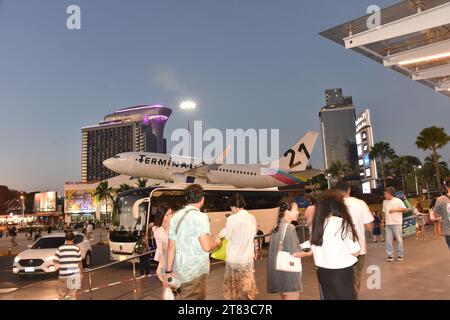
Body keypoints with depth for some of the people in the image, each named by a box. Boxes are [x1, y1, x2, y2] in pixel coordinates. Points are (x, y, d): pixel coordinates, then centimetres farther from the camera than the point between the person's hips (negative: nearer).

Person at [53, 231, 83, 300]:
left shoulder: (60, 248, -3)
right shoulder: (76, 248, -4)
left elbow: (55, 261, 1)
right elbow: (79, 262, -1)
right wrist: (81, 273, 9)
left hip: (63, 274, 1)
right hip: (74, 274, -1)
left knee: (62, 294, 15)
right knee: (73, 293, 7)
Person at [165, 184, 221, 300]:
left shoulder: (176, 216, 7)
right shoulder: (200, 216, -14)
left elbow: (171, 247, 7)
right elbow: (207, 246, -20)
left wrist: (169, 271, 12)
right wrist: (217, 243, 1)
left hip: (179, 272, 7)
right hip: (195, 273, -7)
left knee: (185, 297, 23)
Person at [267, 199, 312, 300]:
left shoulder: (277, 227, 8)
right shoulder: (289, 227, -17)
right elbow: (294, 254, -19)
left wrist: (301, 246, 16)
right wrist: (308, 253, -2)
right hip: (289, 273, -8)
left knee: (285, 297, 18)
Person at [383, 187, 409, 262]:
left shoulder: (398, 201, -3)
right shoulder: (384, 202, 12)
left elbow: (405, 209, -5)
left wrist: (395, 210, -15)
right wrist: (383, 222, 11)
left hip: (396, 223, -4)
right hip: (388, 224, 4)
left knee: (399, 239, 2)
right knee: (388, 240, 1)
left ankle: (400, 255, 11)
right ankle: (390, 255, 7)